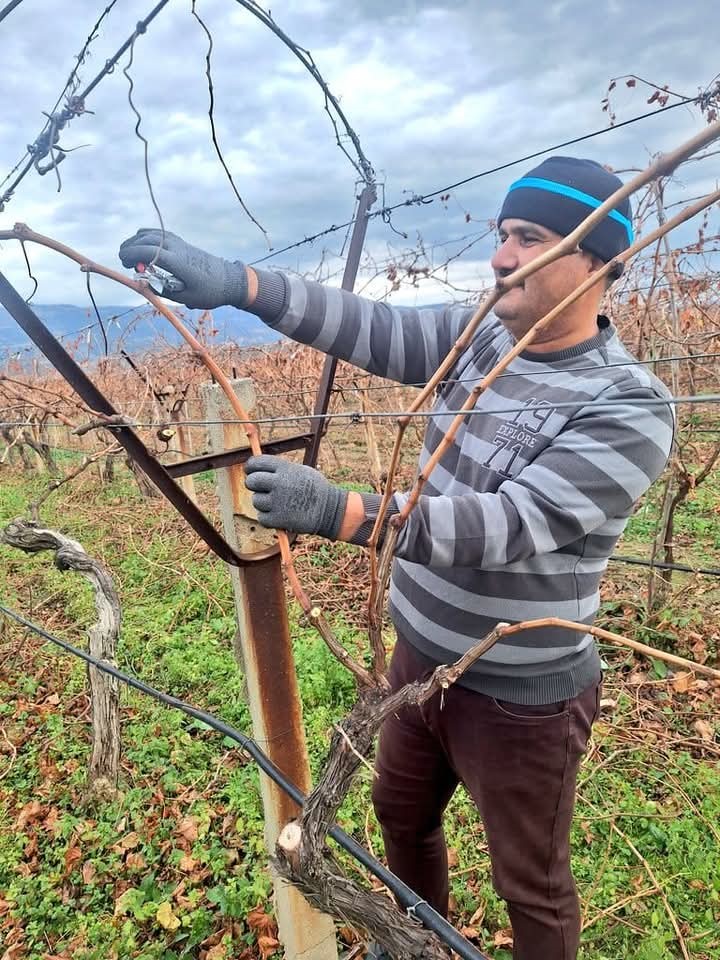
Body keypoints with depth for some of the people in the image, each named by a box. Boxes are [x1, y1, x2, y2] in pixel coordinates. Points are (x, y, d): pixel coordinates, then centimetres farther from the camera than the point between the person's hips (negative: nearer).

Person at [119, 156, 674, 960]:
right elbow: (374, 329, -9)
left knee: (532, 888, 19)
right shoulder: (477, 336, -3)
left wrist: (338, 512, -43)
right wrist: (237, 282, -21)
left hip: (521, 700, -7)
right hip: (418, 659, 7)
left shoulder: (630, 408, -23)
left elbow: (511, 525, -33)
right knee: (400, 815, 30)